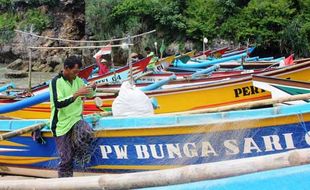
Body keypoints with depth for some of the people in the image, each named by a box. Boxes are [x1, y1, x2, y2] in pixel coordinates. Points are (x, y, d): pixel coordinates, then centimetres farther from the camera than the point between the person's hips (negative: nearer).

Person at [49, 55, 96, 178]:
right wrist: (76, 94, -29)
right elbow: (58, 104, -24)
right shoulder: (56, 82, -12)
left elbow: (89, 95, 17)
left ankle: (76, 155, -2)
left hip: (76, 119, 4)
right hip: (61, 124, -4)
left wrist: (92, 88, -6)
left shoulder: (77, 80, 5)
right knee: (66, 159, -2)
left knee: (88, 134, -29)